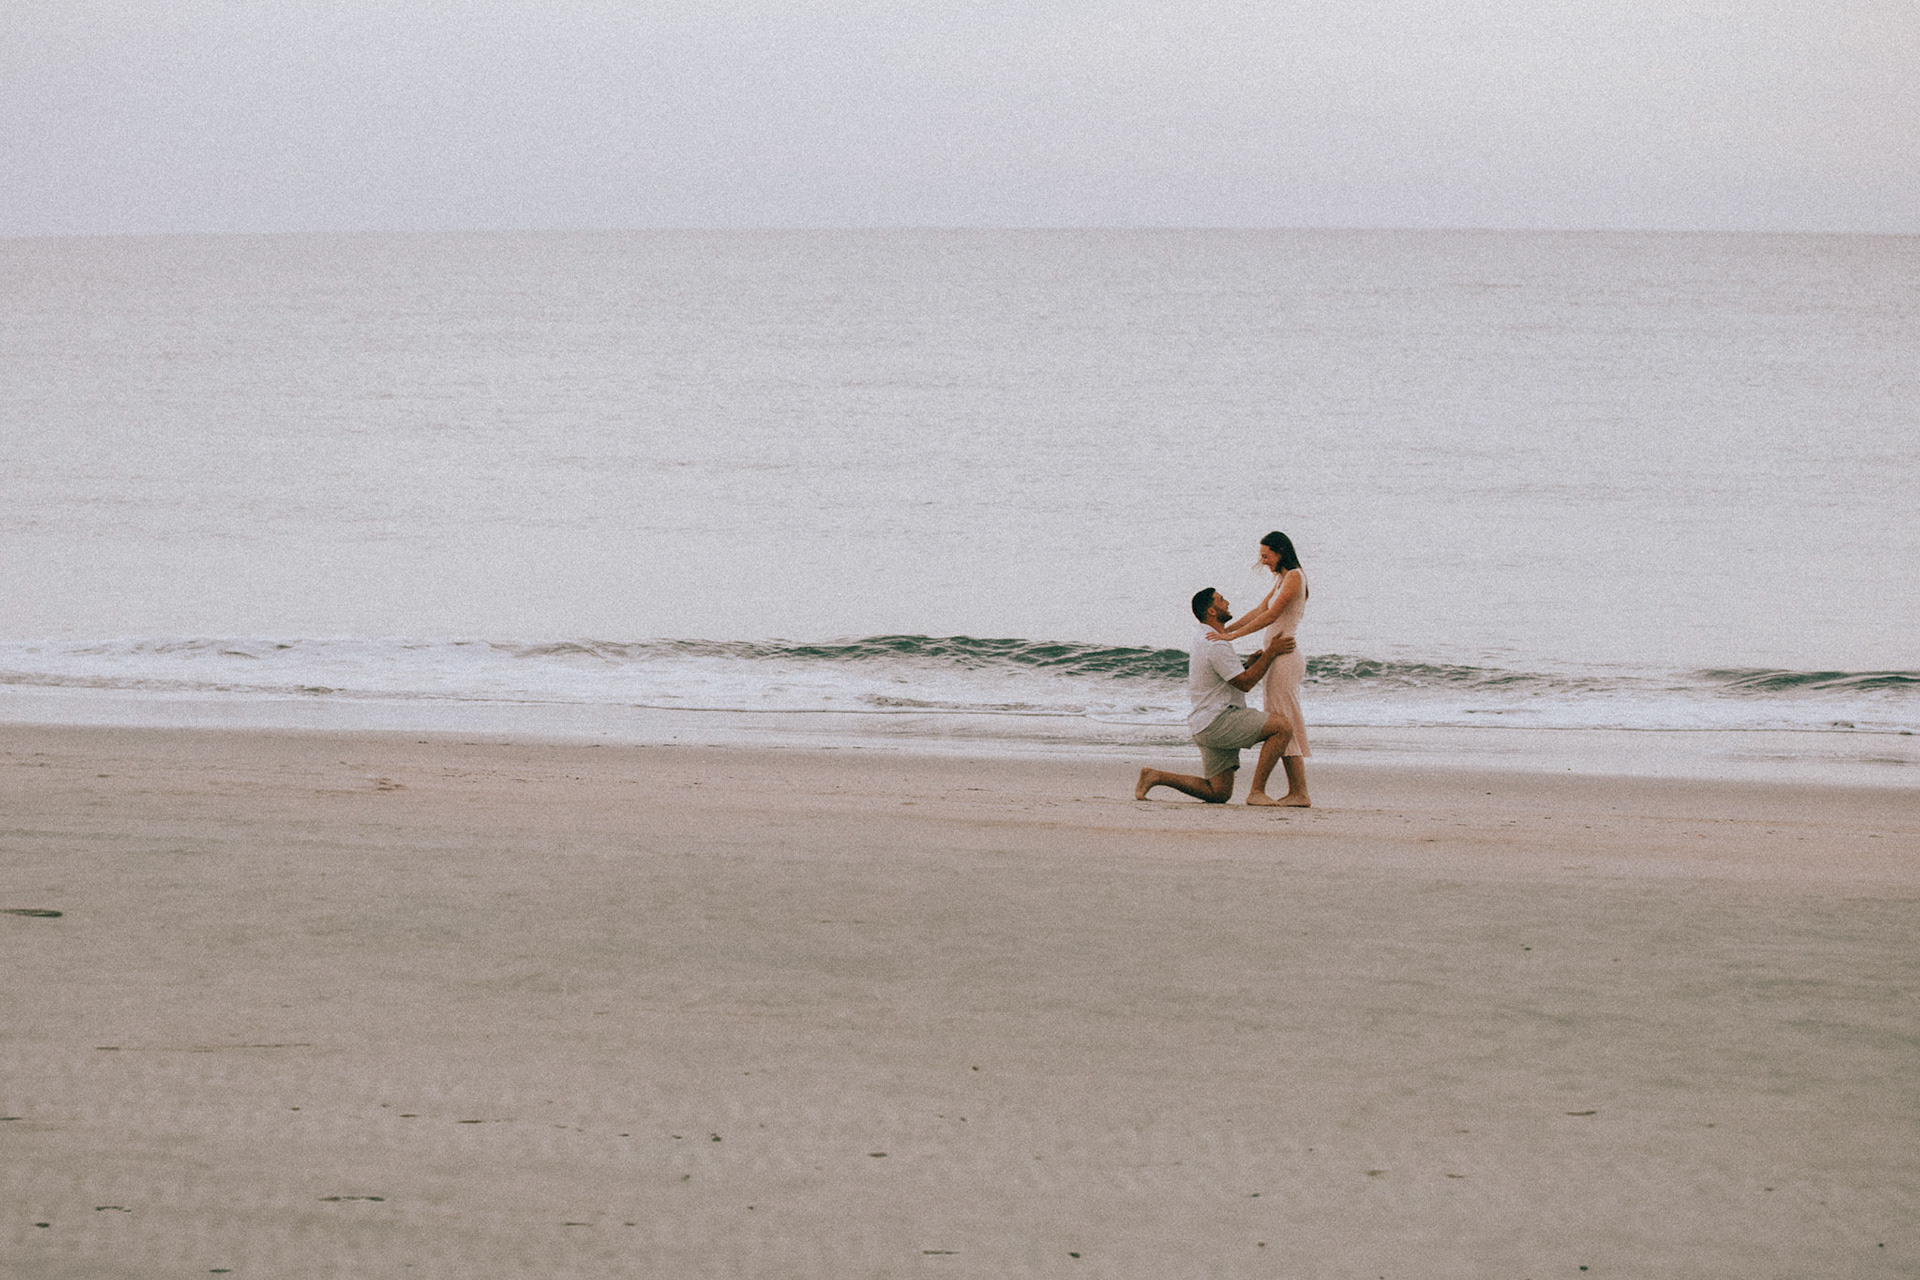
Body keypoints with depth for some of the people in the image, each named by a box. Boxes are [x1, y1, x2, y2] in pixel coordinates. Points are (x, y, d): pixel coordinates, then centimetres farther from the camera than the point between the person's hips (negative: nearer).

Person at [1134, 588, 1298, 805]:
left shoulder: (1204, 640, 18)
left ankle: (1156, 777, 8)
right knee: (1282, 727, -18)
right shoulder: (1216, 645, -15)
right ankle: (1257, 792, -19)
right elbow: (1244, 683, -14)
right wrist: (1271, 653, -12)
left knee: (1219, 794, 10)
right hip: (1217, 721, -10)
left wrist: (1250, 664, 8)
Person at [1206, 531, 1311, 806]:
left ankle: (1301, 793, -11)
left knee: (1285, 724, -10)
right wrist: (1226, 629, 7)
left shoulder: (1294, 577, -11)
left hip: (1285, 658, -10)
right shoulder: (1281, 580, 19)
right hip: (1277, 659, 10)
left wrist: (1233, 635, -19)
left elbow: (1270, 616, -18)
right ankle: (1294, 791, 10)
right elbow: (1259, 611, 16)